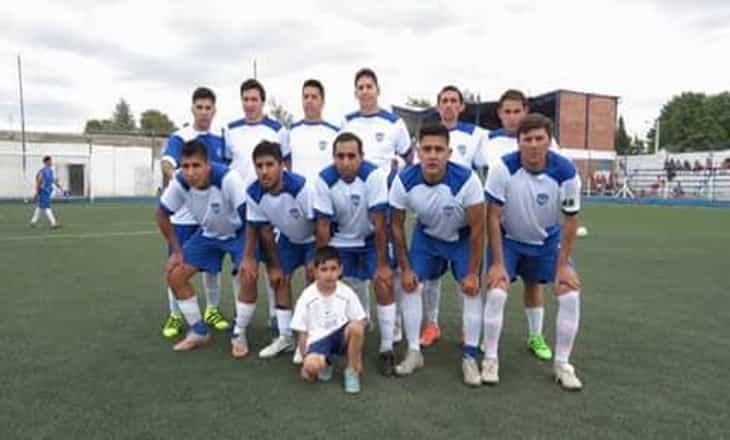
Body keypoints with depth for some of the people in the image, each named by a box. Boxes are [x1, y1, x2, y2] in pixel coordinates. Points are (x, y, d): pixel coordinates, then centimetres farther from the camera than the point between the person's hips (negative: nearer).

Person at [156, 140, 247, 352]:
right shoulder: (179, 183, -21)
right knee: (174, 276, -3)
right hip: (209, 233, 5)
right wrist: (176, 251, -3)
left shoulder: (227, 178, -35)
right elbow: (162, 214, -3)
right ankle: (199, 332, 15)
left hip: (239, 232, -4)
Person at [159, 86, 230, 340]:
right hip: (183, 215, -3)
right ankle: (175, 316, 17)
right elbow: (166, 162, -24)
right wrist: (174, 174, -46)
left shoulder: (220, 139, 6)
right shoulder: (179, 138, -7)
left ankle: (212, 310, 27)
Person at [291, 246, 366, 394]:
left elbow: (359, 324, -1)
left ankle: (351, 371, -8)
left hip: (341, 336, 1)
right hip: (318, 339, -1)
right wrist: (305, 363, -1)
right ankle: (326, 363, 8)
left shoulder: (347, 293, -7)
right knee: (311, 366, -33)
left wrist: (358, 359, -2)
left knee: (356, 327, -32)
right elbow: (303, 333, -1)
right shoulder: (307, 297, -9)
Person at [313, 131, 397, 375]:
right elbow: (323, 226, -15)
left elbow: (379, 224, -26)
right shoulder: (325, 180, -22)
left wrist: (382, 265, -23)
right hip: (342, 240, 2)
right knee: (354, 285, 9)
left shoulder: (374, 175, -29)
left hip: (372, 238, -2)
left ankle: (387, 350, -1)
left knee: (383, 285, -15)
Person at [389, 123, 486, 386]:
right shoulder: (404, 181, -27)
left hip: (462, 237, -2)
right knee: (411, 286, -8)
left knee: (471, 290, -11)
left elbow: (477, 230, -22)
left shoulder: (466, 179, -35)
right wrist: (405, 268, -10)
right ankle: (414, 353, 8)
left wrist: (472, 273, -18)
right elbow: (397, 226, -12)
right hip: (426, 235, 2)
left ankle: (469, 358, 3)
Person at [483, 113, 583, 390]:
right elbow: (493, 217, -19)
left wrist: (563, 265, -10)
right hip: (508, 239, -2)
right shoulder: (503, 168, -26)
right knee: (496, 292, -18)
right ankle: (490, 360, 1)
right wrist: (497, 263, -19)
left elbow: (570, 221, -10)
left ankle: (562, 364, 10)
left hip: (548, 240, 2)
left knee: (570, 294, -8)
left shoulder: (566, 172, -22)